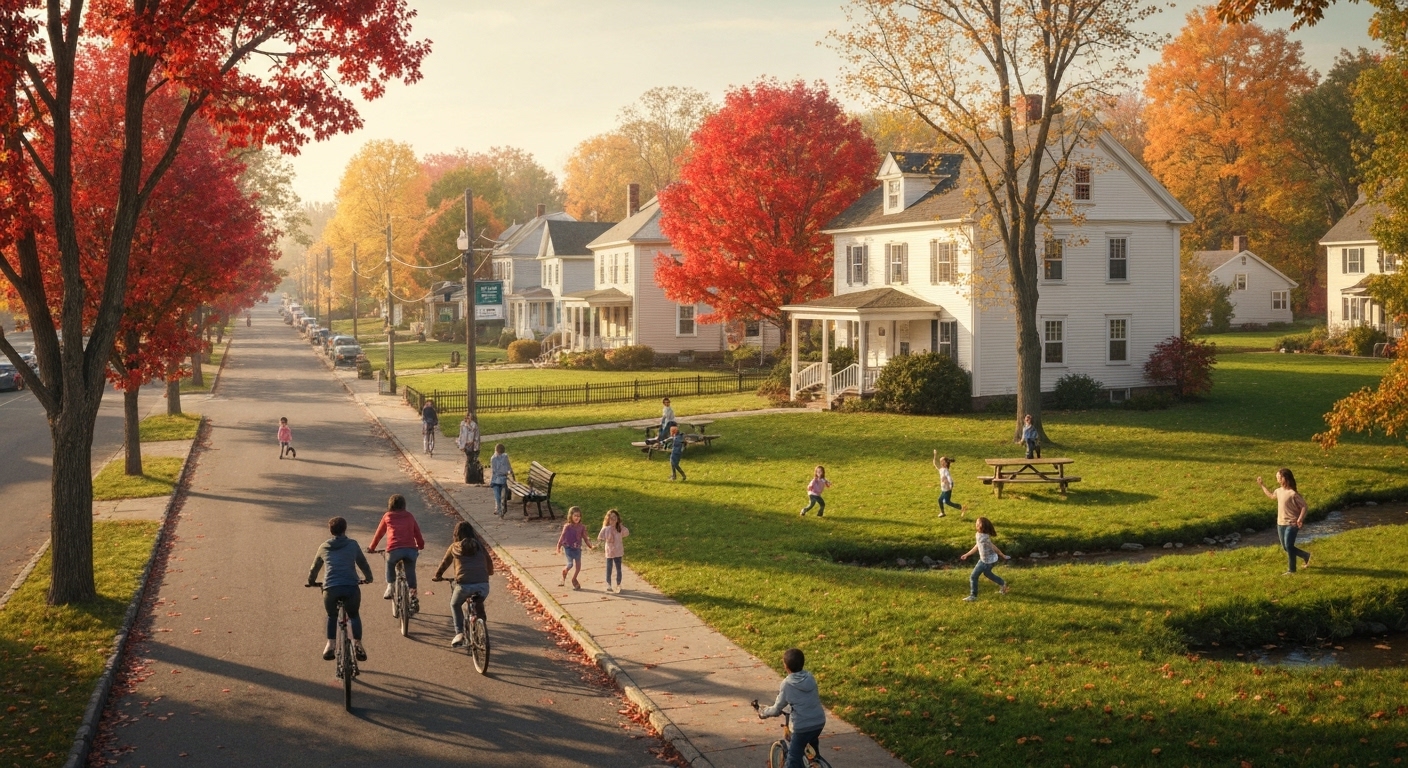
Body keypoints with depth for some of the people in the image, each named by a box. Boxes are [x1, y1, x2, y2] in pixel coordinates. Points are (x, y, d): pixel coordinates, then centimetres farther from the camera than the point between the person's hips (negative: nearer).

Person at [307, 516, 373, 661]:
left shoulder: (324, 547, 19)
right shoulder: (352, 545, 15)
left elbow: (315, 567, 33)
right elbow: (363, 563, 27)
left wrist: (311, 581, 52)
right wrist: (368, 578, 45)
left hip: (330, 588, 1)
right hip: (351, 587, -1)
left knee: (332, 616, 26)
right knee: (354, 615, 22)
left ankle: (330, 645, 13)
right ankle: (357, 643, 6)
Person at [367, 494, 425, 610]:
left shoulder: (387, 516, 18)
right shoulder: (409, 517, 21)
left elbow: (379, 533, 27)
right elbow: (417, 532, 26)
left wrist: (371, 547, 40)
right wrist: (421, 546, 44)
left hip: (394, 549, -1)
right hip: (411, 549, 1)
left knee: (390, 565, 30)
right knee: (410, 573, 18)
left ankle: (390, 586, 18)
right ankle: (413, 596, 13)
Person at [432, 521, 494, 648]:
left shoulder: (454, 547, 12)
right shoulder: (480, 546, 15)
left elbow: (444, 564, 24)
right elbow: (490, 564, 20)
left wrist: (438, 576, 42)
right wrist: (488, 573, 42)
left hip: (464, 585, -2)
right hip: (483, 585, 2)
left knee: (455, 605, 27)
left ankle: (459, 633, 12)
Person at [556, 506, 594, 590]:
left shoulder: (581, 527, 0)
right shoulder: (567, 527, -9)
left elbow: (585, 538, 4)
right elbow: (562, 536, -5)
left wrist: (591, 546, -8)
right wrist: (559, 547, -6)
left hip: (577, 548, 4)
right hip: (569, 548, -4)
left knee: (578, 566, 2)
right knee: (570, 564, -14)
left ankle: (574, 580, 26)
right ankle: (564, 575, 19)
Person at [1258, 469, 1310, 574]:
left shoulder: (1293, 493, -19)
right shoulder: (1279, 491, 5)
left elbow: (1304, 507, -15)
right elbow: (1271, 495, 28)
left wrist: (1300, 519, -28)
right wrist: (1261, 485, 28)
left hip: (1291, 524, -8)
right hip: (1280, 523, 8)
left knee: (1289, 546, -10)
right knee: (1285, 547, 12)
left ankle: (1291, 569, 4)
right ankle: (1306, 556, 32)